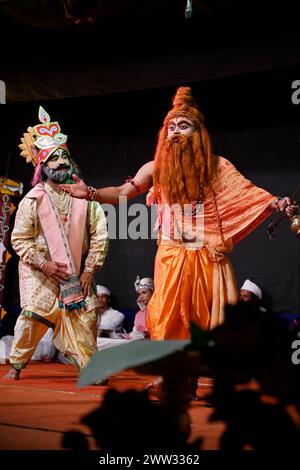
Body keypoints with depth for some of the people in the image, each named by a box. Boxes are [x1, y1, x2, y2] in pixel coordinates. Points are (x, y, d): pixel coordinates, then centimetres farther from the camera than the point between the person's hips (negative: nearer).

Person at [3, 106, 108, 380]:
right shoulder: (33, 200, -4)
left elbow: (99, 234, 0)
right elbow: (19, 239, -4)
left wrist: (90, 269, -6)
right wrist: (44, 264, -14)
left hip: (76, 272, 2)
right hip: (39, 271, -2)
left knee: (85, 316, -6)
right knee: (33, 316, -13)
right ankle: (16, 366, 3)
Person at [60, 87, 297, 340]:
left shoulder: (216, 166, 3)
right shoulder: (156, 168, 7)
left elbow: (248, 193, -3)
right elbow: (121, 192, 6)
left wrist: (277, 203, -22)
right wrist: (91, 193, -11)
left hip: (208, 258, -1)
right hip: (171, 258, 1)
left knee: (212, 324, 0)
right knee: (169, 324, -3)